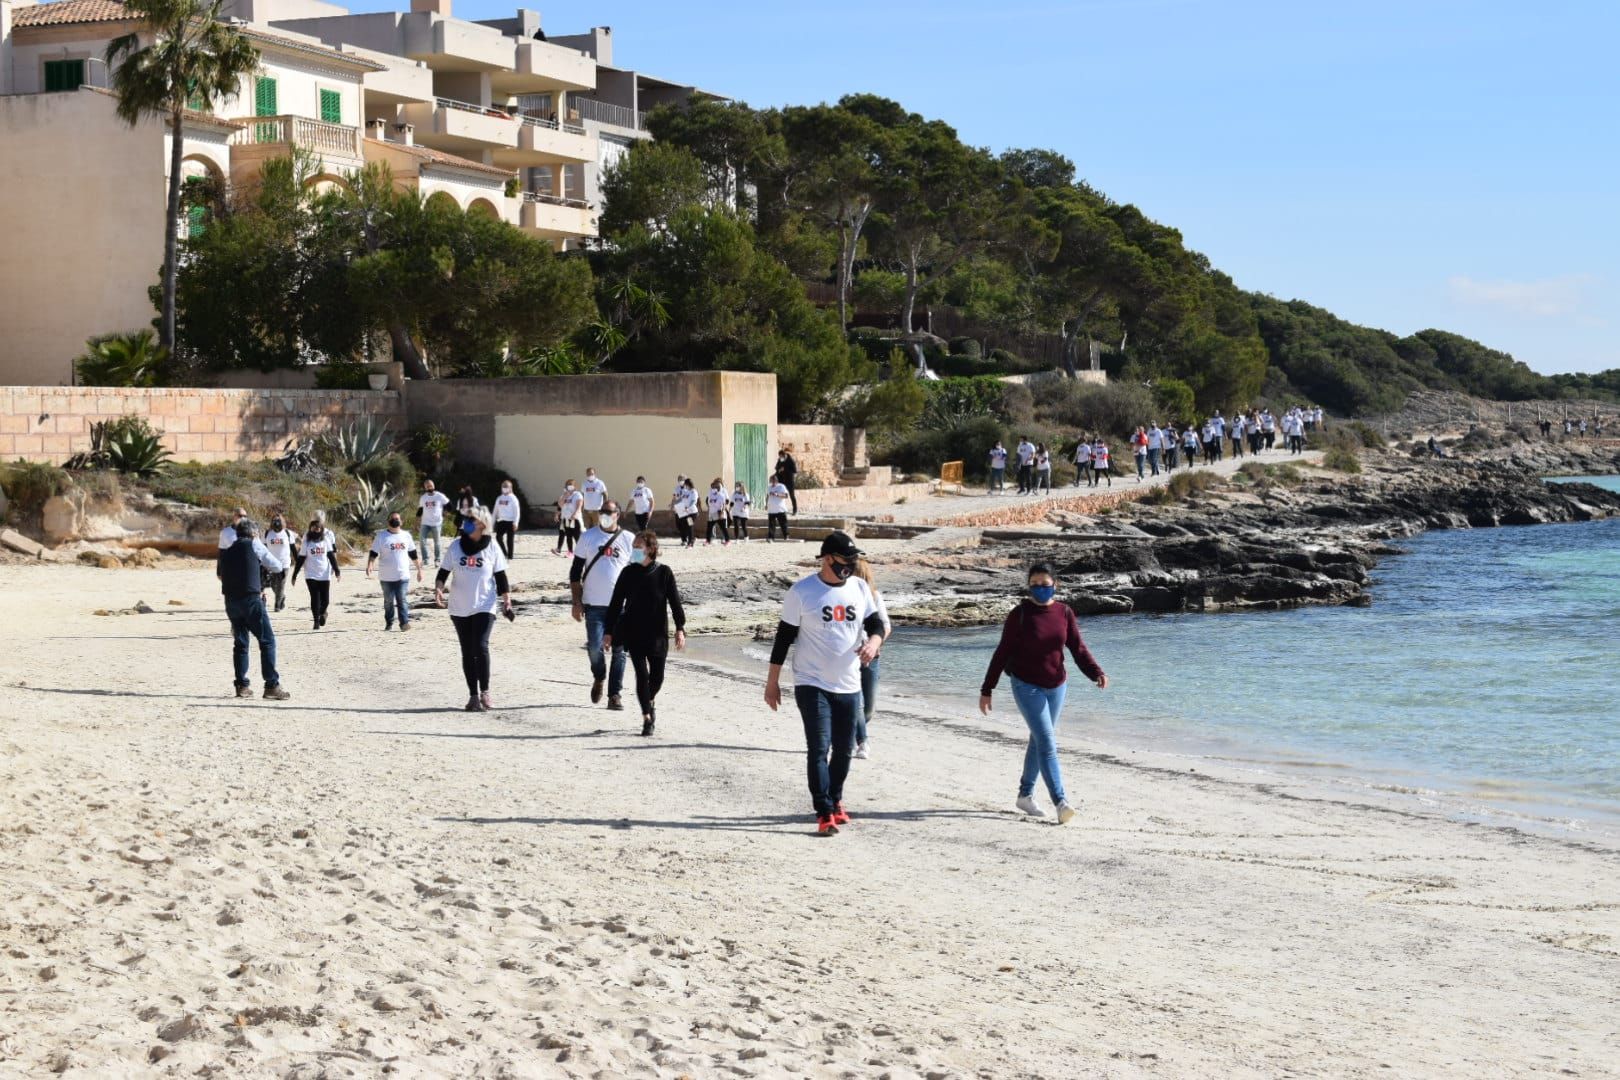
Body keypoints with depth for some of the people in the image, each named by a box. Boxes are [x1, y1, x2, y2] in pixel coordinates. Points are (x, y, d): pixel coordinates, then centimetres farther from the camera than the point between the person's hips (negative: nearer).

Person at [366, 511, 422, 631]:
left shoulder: (406, 536, 9)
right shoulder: (381, 536, -1)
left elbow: (413, 555, 16)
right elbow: (373, 553, -5)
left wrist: (419, 569, 16)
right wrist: (369, 565, -22)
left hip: (403, 575, 1)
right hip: (386, 576, -1)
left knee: (402, 600, -7)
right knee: (388, 601, 7)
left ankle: (404, 622, -11)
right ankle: (389, 623, 17)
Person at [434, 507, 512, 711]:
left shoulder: (492, 548, -3)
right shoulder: (455, 546, 1)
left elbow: (500, 577, 4)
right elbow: (443, 572, 5)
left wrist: (507, 600, -1)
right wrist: (438, 589, -12)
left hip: (484, 607, -3)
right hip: (459, 609, 3)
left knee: (481, 647, -17)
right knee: (467, 652, 6)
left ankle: (484, 692, -4)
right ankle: (473, 696, 13)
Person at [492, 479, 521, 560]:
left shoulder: (512, 498, -4)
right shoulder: (499, 498, 13)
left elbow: (517, 511, -8)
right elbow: (495, 511, 19)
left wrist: (515, 523, -18)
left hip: (510, 522, -5)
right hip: (501, 521, 5)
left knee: (510, 540, 0)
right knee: (498, 537, -6)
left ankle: (510, 557, 8)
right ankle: (504, 554, 8)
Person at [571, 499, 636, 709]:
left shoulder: (628, 540, 4)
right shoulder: (588, 537, 4)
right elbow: (575, 572, 6)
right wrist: (577, 602, 0)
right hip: (594, 604, -1)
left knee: (619, 651, 1)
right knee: (594, 647, -9)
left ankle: (614, 695, 9)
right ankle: (599, 678, 20)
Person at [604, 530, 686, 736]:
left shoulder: (664, 573, -5)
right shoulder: (629, 573, -1)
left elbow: (675, 601, -5)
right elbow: (616, 603, 3)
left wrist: (680, 628, -14)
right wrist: (609, 632, 1)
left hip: (657, 633, 0)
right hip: (633, 633, 0)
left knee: (657, 675, 6)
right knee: (641, 674, -6)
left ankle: (650, 700, 38)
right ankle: (647, 719, 1)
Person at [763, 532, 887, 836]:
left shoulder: (860, 588, 4)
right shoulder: (802, 591, -9)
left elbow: (876, 624, 7)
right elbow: (784, 636, -4)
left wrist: (873, 642, -19)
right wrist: (772, 682, -3)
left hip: (849, 686, 5)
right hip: (812, 685, -5)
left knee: (843, 749, 12)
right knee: (819, 748, -11)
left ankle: (834, 801, 30)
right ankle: (825, 813, -10)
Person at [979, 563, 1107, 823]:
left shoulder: (1064, 612, 1)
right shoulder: (1019, 614, -10)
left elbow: (1078, 648, -1)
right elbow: (1002, 653, -6)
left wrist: (1097, 673, -18)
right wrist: (986, 690, -6)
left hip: (1056, 686, 5)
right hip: (1027, 686, -5)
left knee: (1039, 741, 15)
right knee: (1047, 743, -14)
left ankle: (1025, 795, 30)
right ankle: (1060, 802, -21)